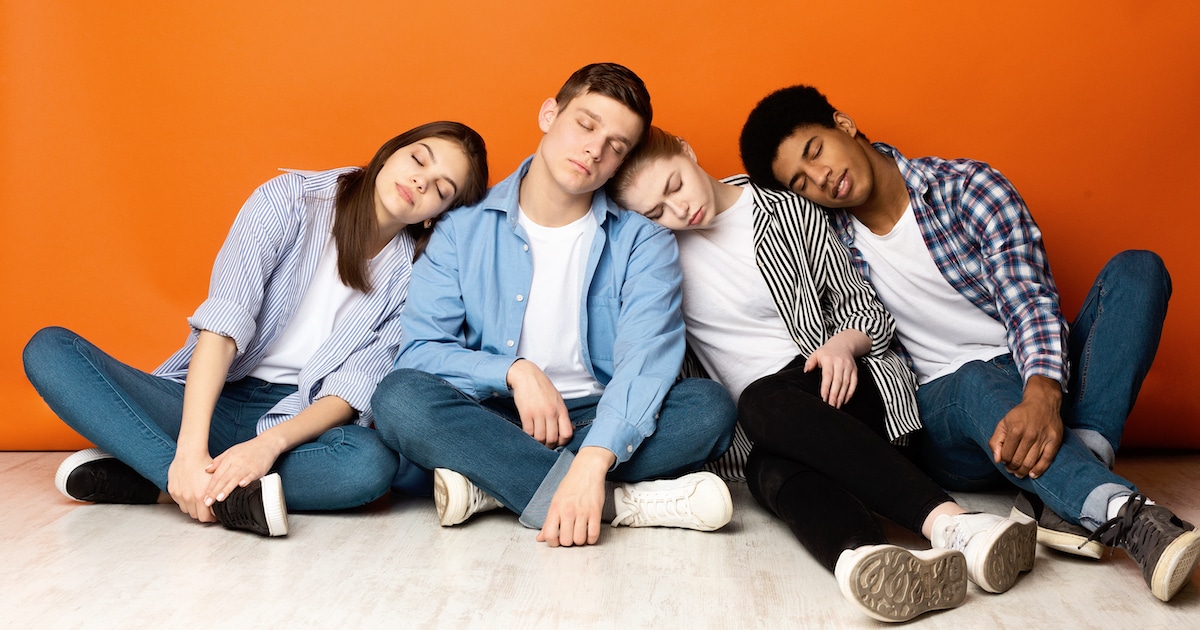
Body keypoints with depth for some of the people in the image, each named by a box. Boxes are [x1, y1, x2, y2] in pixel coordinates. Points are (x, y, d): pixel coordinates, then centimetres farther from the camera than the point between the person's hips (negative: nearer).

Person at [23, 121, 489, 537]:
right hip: (209, 402, 1)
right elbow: (223, 323, -18)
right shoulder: (291, 199, -6)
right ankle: (228, 493, -36)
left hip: (302, 422, 0)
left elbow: (355, 387, -10)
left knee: (371, 463, -35)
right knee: (49, 349, -19)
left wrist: (271, 443, -30)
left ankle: (145, 480, -23)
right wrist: (190, 450, -30)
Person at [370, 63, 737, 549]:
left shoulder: (642, 242, -2)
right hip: (495, 418, 0)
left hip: (598, 423, 0)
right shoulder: (464, 228, 1)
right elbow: (419, 349, -5)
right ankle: (623, 502, -30)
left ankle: (491, 485, -25)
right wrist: (515, 372, -22)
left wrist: (592, 462, -35)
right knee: (400, 395, -28)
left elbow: (647, 359, -19)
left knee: (709, 405, -26)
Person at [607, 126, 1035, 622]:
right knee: (777, 475, -34)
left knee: (762, 401, -36)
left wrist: (843, 343, -12)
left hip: (840, 390, -1)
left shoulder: (790, 213, 6)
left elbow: (866, 309, 8)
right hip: (764, 438, 2)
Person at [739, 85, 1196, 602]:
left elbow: (1029, 301, -15)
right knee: (979, 380, -35)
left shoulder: (968, 187, -2)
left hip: (1039, 400, 1)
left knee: (1137, 268, -19)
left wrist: (1042, 394, -35)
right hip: (942, 418, -1)